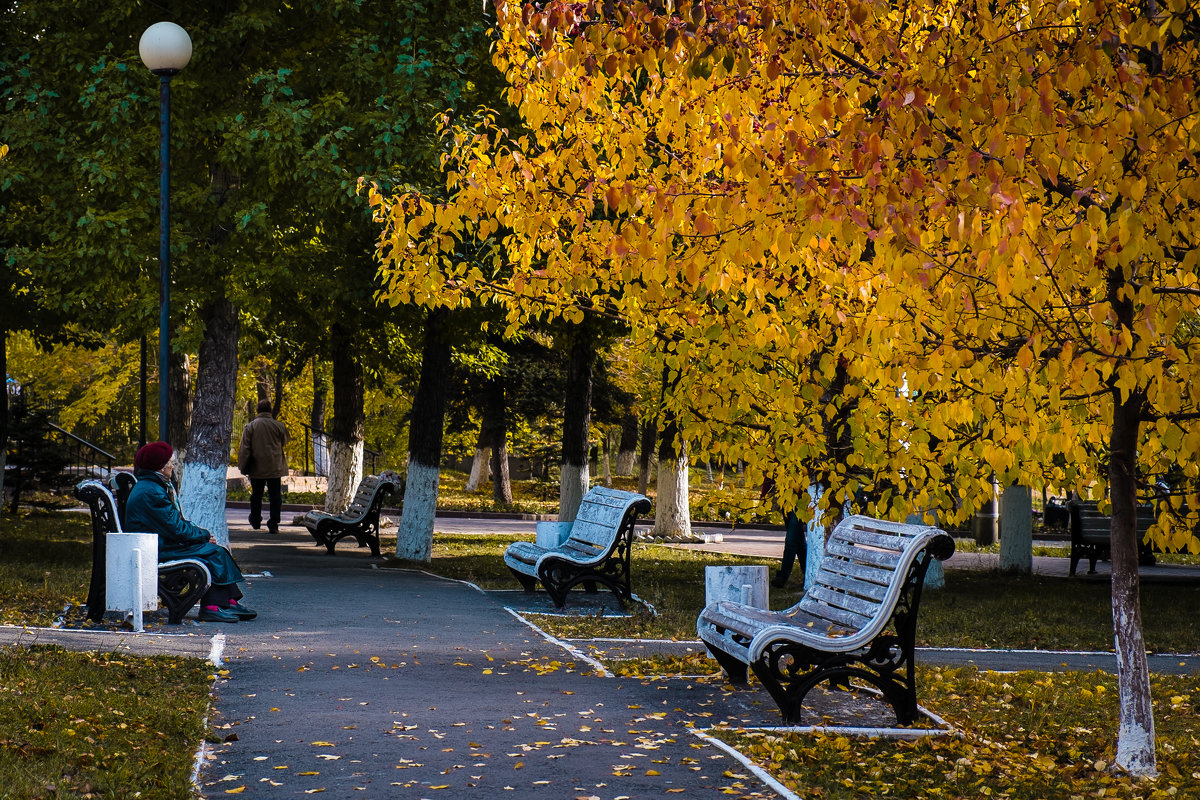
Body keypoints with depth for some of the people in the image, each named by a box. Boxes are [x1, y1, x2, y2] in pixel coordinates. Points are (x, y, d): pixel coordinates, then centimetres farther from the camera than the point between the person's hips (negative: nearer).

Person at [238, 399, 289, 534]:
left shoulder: (250, 426, -4)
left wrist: (243, 467, 2)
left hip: (256, 469, 1)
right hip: (275, 469, -1)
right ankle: (273, 525, -5)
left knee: (256, 496, 17)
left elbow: (244, 448, -4)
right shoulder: (278, 426, -4)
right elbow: (284, 441, 12)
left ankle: (255, 522, 29)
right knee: (275, 497, 1)